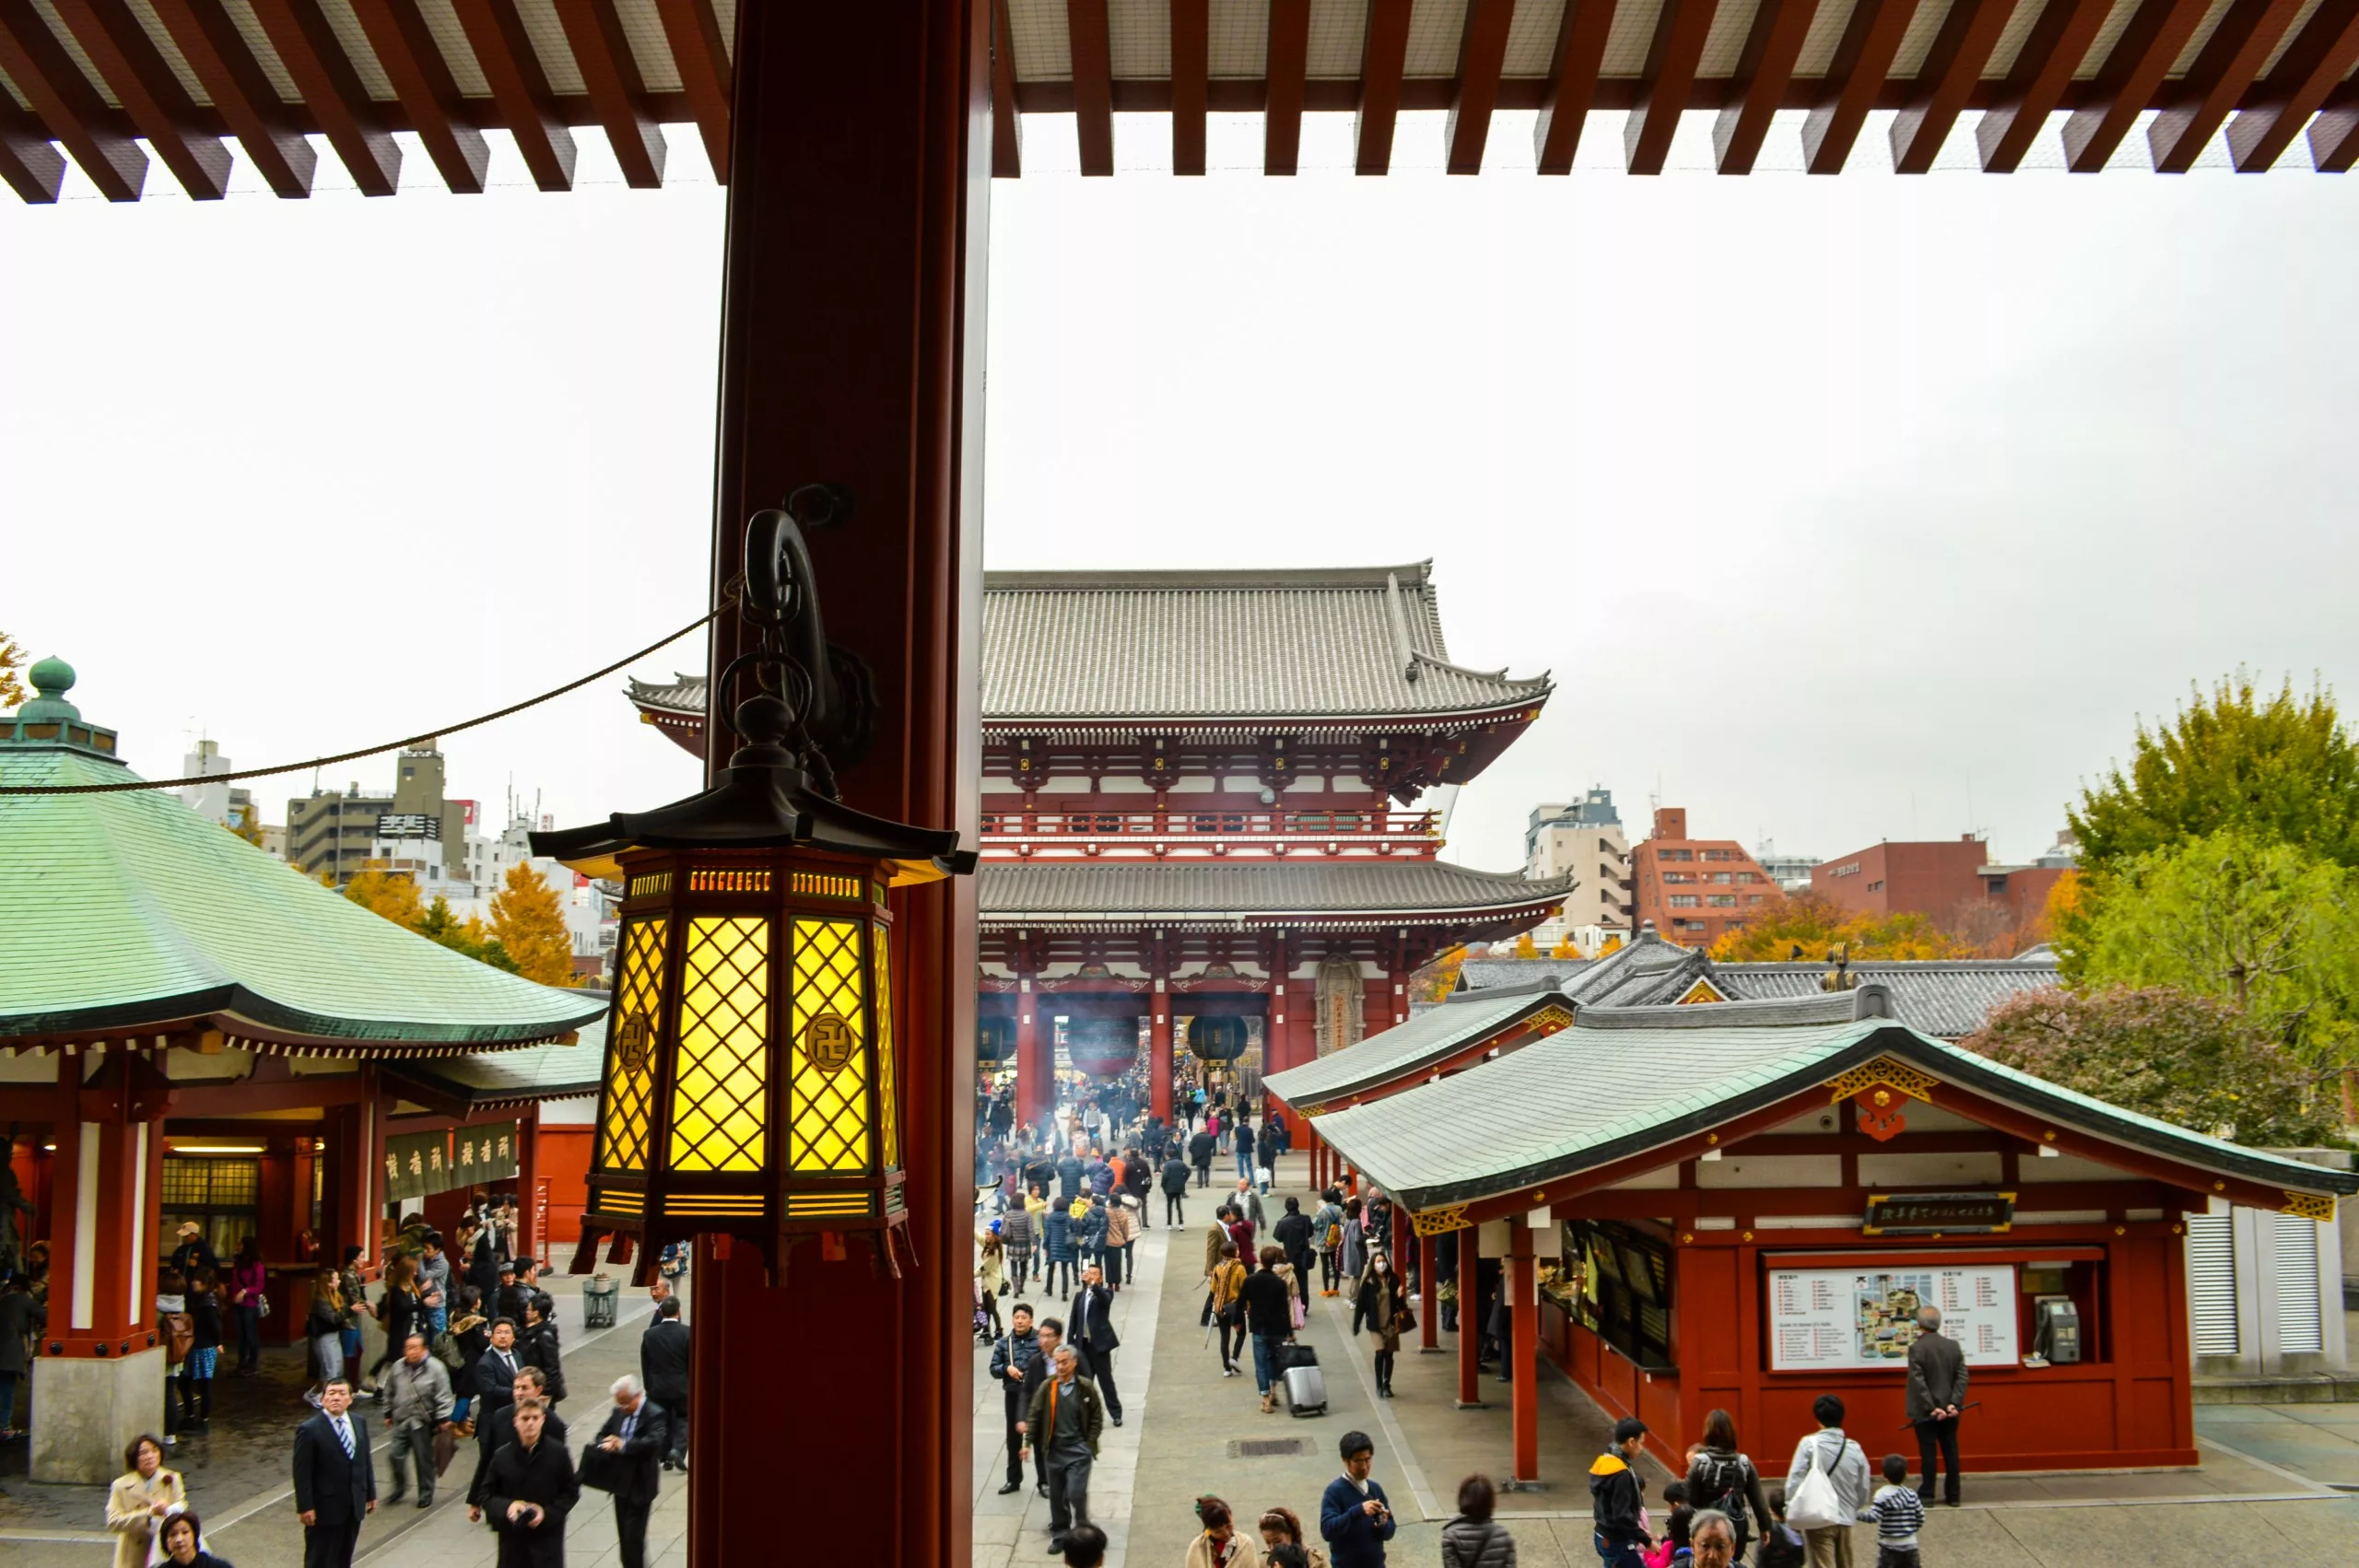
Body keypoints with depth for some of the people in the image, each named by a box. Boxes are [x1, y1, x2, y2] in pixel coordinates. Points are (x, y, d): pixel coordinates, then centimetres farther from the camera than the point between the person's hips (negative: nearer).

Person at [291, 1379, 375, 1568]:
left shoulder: (359, 1423, 6)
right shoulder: (309, 1430, -15)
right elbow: (302, 1473, -15)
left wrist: (370, 1494, 12)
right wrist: (305, 1507, -17)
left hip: (354, 1506, 6)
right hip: (325, 1508, -6)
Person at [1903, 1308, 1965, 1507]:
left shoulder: (1916, 1348, -14)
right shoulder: (1954, 1346, 1)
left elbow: (1918, 1381, -18)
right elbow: (1962, 1376, -4)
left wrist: (1931, 1408, -14)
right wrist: (1954, 1404, -8)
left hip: (1925, 1411, -4)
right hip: (1950, 1410, 4)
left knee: (1928, 1452, 2)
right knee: (1950, 1451, 11)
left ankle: (1927, 1495, 7)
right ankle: (1953, 1495, 16)